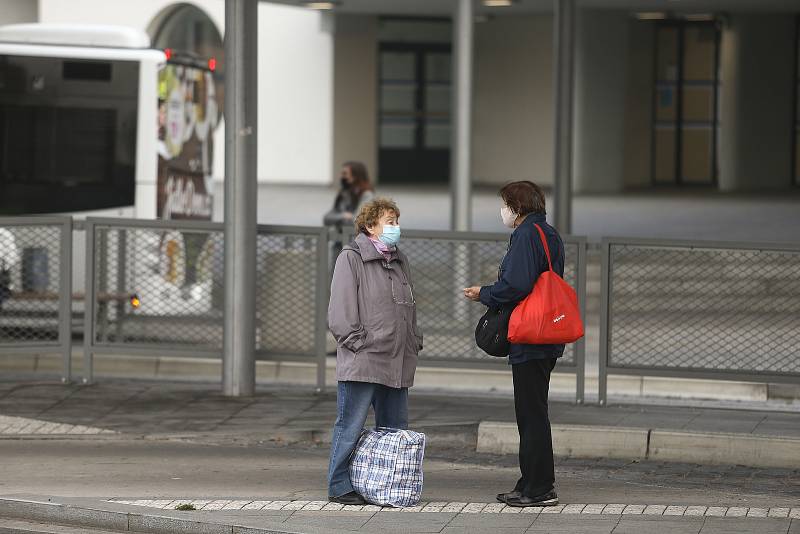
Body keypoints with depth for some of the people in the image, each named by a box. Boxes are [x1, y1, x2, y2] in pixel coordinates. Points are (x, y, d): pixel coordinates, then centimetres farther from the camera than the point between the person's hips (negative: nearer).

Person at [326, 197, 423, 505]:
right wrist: (358, 343, -15)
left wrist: (413, 344, 16)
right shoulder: (351, 258, -4)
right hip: (361, 362, -7)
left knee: (394, 428, 10)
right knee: (350, 427, -4)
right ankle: (340, 486, 1)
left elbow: (409, 307, 27)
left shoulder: (400, 261, 19)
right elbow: (340, 312, -9)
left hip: (397, 363, 7)